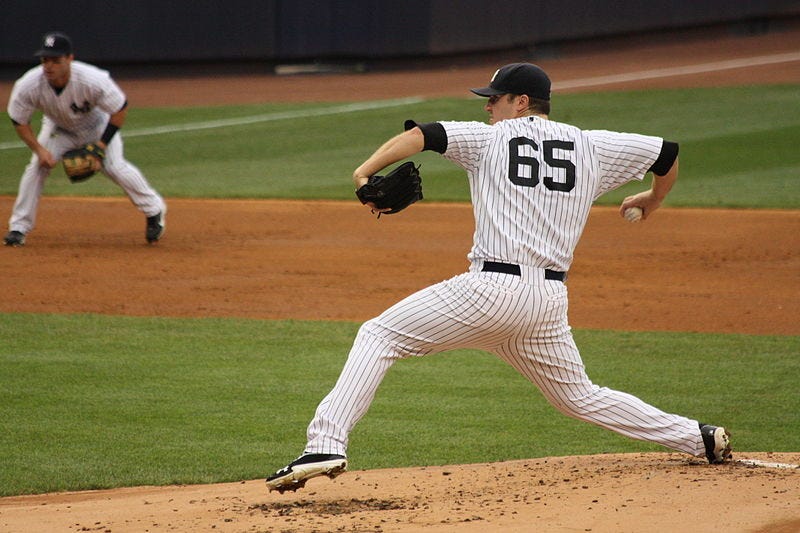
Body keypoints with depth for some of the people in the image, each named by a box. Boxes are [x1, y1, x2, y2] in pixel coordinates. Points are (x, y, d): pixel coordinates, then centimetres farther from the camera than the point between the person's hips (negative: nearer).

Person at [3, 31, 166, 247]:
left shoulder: (93, 80, -39)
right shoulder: (28, 86, -33)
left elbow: (120, 109, -24)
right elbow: (19, 122, -15)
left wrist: (102, 144, -26)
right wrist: (39, 150, -25)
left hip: (97, 125, -2)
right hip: (58, 128, 2)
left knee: (115, 167, -16)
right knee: (37, 167, -15)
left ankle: (154, 210, 7)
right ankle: (18, 227, -2)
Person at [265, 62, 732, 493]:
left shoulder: (490, 138, 6)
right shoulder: (592, 147, 16)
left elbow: (422, 135, -7)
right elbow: (668, 153, 22)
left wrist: (365, 172, -14)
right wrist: (653, 200, 41)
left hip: (492, 289, -5)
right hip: (550, 301, 5)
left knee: (379, 336, 3)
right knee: (580, 397, 25)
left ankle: (327, 445, -13)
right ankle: (701, 439, 22)